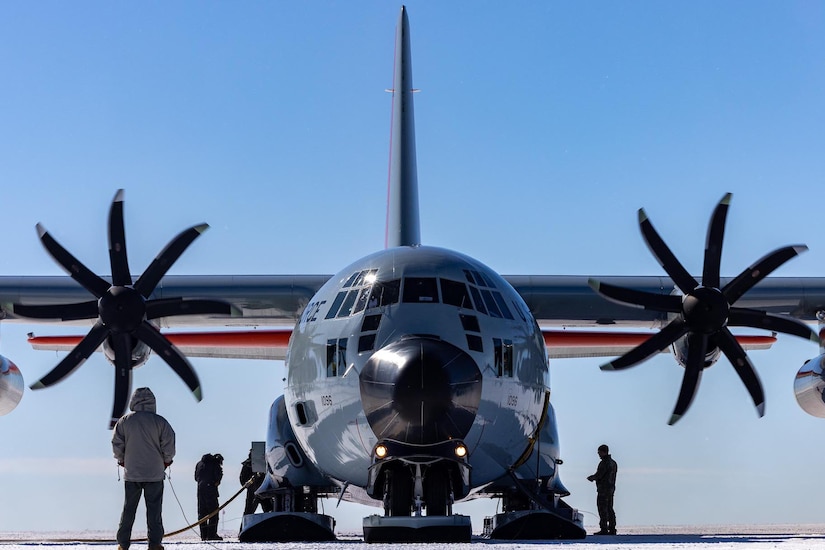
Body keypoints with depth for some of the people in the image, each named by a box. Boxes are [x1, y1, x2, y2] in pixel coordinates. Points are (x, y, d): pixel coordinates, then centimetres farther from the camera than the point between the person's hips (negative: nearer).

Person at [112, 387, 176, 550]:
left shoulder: (124, 421, -2)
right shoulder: (159, 421, -7)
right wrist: (167, 460, 10)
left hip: (131, 474, 2)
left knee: (128, 509, 11)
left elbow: (116, 444, 0)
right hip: (154, 474, -2)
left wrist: (121, 460, 16)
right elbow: (169, 443, -7)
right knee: (154, 509, 2)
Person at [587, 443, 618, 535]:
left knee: (603, 509, -6)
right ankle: (612, 529, 11)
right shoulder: (613, 462, 14)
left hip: (603, 489, -9)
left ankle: (604, 529, -8)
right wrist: (593, 477, 15)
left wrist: (591, 477, 3)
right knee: (609, 509, 12)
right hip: (611, 488, 9)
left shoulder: (604, 463, -16)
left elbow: (599, 475, -19)